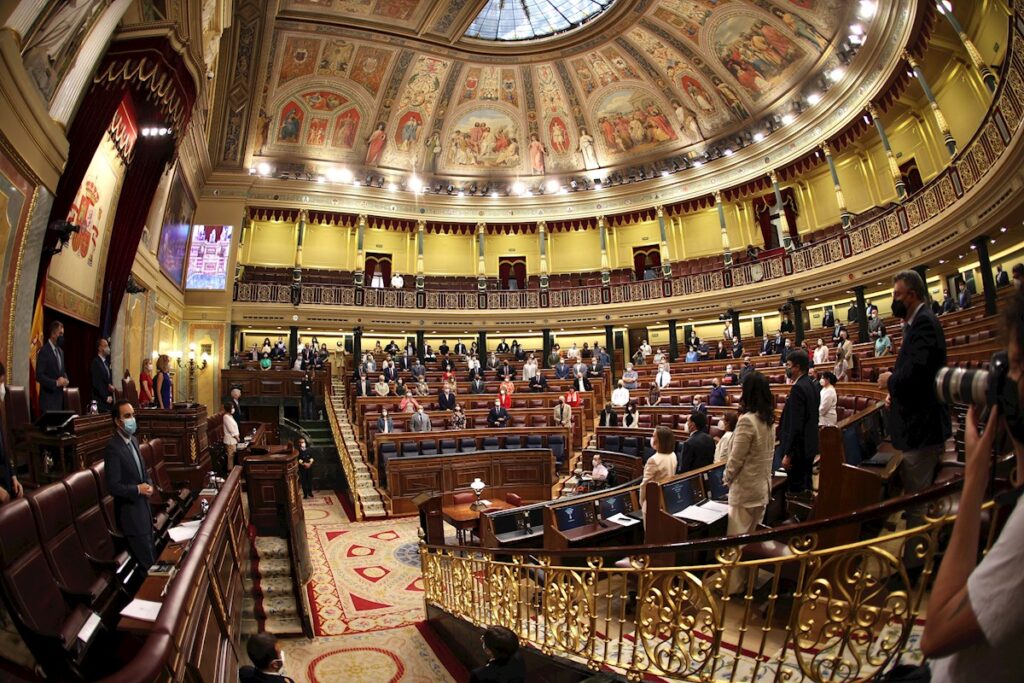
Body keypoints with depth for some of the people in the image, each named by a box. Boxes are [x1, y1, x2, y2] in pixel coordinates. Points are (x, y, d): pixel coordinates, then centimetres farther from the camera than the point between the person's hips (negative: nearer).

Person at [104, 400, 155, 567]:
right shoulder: (112, 448, -22)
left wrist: (149, 484, -1)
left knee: (152, 556, 21)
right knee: (147, 562, 4)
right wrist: (138, 489, -18)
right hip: (130, 512, -8)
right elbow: (113, 487, -23)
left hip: (143, 506, 8)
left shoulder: (133, 440, 5)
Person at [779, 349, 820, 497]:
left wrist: (788, 454, -21)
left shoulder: (798, 388, -20)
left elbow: (795, 425, -23)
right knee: (805, 487, 18)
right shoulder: (811, 385, 9)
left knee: (796, 491, -2)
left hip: (798, 448, -10)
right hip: (809, 445, 10)